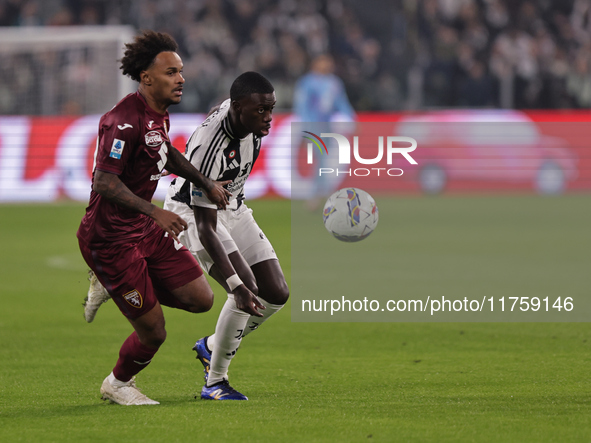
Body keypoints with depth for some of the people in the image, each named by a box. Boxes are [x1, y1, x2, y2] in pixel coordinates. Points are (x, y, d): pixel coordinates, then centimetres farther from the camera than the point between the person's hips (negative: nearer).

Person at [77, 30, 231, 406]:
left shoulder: (160, 113, 6)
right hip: (110, 238, -9)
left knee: (201, 299, 3)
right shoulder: (124, 121, -25)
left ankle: (112, 286, 19)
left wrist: (207, 184, 25)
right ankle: (118, 385, 28)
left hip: (146, 229, 9)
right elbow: (105, 182, -31)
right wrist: (155, 213, -38)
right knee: (153, 331, -3)